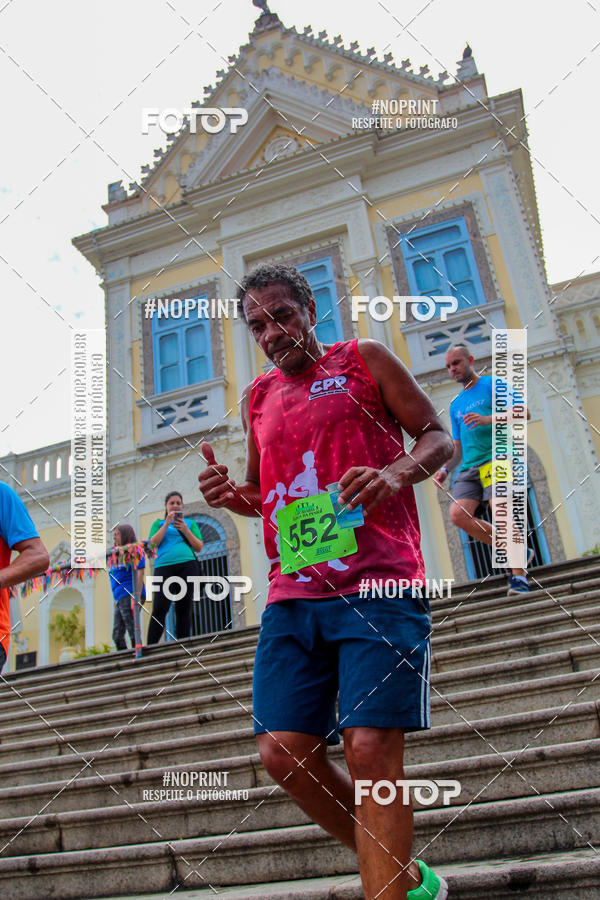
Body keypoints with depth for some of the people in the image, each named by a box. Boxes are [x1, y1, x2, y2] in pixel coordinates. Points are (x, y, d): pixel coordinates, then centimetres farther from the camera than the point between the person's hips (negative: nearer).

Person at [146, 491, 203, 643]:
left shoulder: (190, 523, 21)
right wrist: (167, 524, -2)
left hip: (187, 565, 1)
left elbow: (199, 547, 11)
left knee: (184, 608, -2)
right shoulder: (159, 523, 21)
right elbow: (152, 543, 4)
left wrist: (185, 529, -1)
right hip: (164, 566, -1)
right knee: (159, 608, -14)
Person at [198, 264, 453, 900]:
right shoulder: (257, 398, 22)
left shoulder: (365, 360, 8)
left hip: (378, 583, -5)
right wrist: (231, 494, 5)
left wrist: (395, 472, -14)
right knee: (283, 751, -1)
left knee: (371, 749, -11)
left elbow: (439, 437, 7)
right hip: (292, 595, 5)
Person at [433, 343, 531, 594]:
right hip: (469, 468, 6)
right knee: (457, 514, -14)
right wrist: (445, 469, 9)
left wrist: (488, 419, -20)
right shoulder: (456, 404, 24)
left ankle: (519, 575, -7)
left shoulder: (493, 384, 7)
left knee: (500, 513, -24)